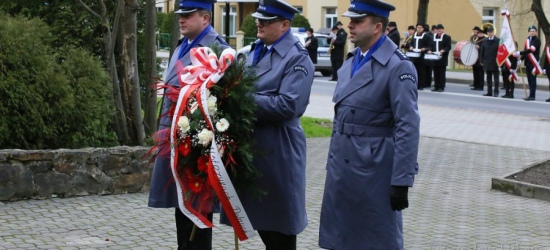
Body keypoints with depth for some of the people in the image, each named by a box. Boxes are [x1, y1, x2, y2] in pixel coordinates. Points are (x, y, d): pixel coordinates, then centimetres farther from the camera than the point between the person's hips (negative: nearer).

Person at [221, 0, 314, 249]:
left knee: (279, 223, 4)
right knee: (259, 213, 17)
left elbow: (288, 105, -23)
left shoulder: (298, 58, -13)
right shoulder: (256, 51, 13)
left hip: (277, 150, -8)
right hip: (250, 143, 8)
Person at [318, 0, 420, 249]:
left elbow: (407, 128, -18)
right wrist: (333, 160, 18)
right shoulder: (351, 61, 10)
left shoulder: (398, 67, -15)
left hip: (373, 169, -8)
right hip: (340, 166, 8)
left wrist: (401, 182, -20)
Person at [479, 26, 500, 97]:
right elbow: (482, 51, 9)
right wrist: (482, 61, 5)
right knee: (489, 78, 9)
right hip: (487, 63, 4)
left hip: (495, 63, -4)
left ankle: (496, 92, 5)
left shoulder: (498, 41, -4)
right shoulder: (485, 41, 7)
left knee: (496, 78, 2)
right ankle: (489, 92, 14)